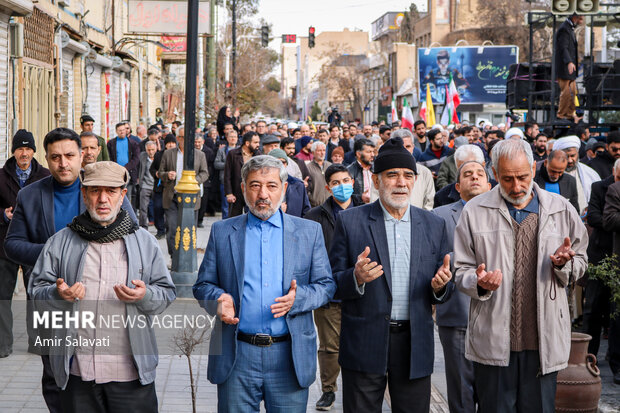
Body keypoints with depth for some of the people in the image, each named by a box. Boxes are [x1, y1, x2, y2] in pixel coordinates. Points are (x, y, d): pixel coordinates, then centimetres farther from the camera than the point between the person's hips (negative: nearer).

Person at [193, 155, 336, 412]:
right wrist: (219, 299, -13)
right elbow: (203, 285, 9)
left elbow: (326, 285, 6)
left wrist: (297, 298, -14)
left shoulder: (309, 232, 7)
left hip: (290, 357, 0)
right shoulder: (222, 232, 8)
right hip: (236, 358, 0)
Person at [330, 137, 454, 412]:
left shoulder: (434, 226, 8)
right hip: (364, 345, -2)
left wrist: (440, 286, -12)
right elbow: (331, 283, -1)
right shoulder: (350, 221, 0)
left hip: (415, 345, 2)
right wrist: (356, 278, -22)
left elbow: (445, 291, 12)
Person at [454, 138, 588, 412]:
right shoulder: (474, 212, 2)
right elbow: (462, 271, 6)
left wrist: (565, 263, -8)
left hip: (544, 340, 1)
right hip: (493, 341, -1)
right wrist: (479, 283, -16)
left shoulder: (561, 210, 5)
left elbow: (580, 263, 15)